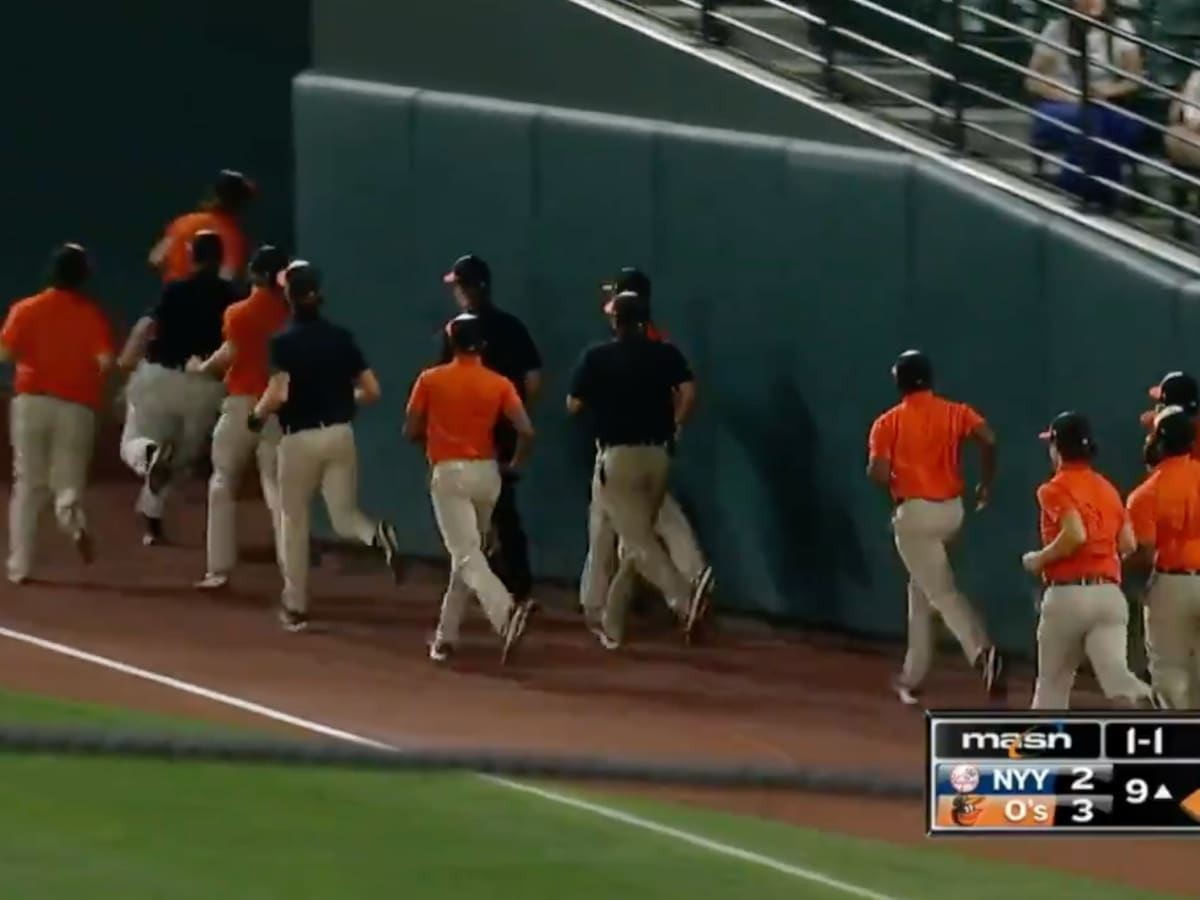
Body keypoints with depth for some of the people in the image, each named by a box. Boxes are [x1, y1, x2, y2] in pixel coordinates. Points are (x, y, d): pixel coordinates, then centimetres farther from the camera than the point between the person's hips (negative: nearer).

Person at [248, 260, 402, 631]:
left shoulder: (284, 342, -10)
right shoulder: (341, 337, 3)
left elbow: (278, 394, -23)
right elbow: (371, 391, 2)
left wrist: (257, 415, -3)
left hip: (300, 438, -3)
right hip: (340, 434, 3)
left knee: (293, 521, 13)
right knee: (344, 516, 8)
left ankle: (295, 605, 19)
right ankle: (378, 536, -27)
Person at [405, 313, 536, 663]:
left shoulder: (431, 380, -2)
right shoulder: (499, 384, 2)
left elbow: (411, 432, 0)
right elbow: (526, 431, -9)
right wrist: (514, 464, 10)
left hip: (449, 474, -4)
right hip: (487, 473, 4)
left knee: (467, 556, -14)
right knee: (466, 553, 19)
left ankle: (506, 611, -40)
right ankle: (446, 636, 24)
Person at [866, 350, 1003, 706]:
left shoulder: (889, 423, -3)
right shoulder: (956, 413, 5)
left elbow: (878, 473, -13)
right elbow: (988, 440, -12)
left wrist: (895, 485, 10)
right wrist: (985, 484, 1)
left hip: (915, 513, -5)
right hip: (952, 510, 5)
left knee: (943, 591, -12)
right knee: (921, 586, 22)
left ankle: (982, 652, -39)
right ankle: (912, 676, 25)